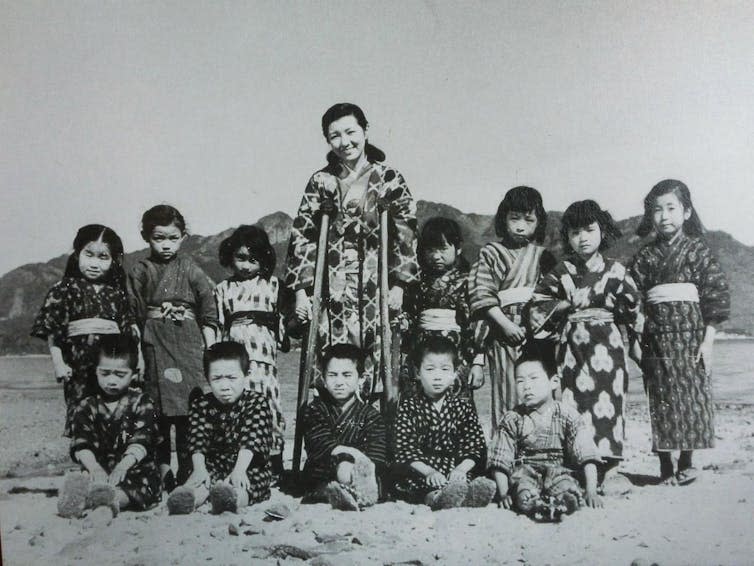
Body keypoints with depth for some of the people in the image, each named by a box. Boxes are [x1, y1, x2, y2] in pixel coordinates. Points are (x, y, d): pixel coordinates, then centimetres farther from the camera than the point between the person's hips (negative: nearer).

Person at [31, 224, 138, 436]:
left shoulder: (116, 292, 10)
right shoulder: (65, 289, 0)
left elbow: (129, 327, 14)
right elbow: (51, 329, -2)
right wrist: (58, 364, -8)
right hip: (79, 365, -3)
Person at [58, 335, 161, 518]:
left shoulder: (141, 403, 5)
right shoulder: (86, 408, 11)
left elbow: (141, 442, -10)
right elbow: (81, 445, -4)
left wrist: (123, 466, -32)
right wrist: (94, 468, -28)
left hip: (136, 470, -2)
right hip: (101, 472, 2)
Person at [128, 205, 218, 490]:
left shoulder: (191, 269, 7)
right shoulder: (140, 271, 9)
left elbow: (209, 311, 7)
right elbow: (132, 313, 6)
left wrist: (210, 348, 2)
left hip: (188, 340, 0)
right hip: (153, 343, 1)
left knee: (188, 406, -4)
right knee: (158, 407, 0)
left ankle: (187, 467, 4)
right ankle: (163, 469, 8)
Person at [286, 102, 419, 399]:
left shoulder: (388, 178, 4)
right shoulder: (321, 181, 8)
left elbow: (406, 233, 4)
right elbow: (301, 236, 6)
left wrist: (398, 285, -3)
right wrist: (301, 290, -1)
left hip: (376, 288, -1)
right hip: (332, 292, 1)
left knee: (376, 366, -6)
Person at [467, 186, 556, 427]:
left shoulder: (543, 256, 14)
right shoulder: (491, 253, 5)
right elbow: (483, 295, -4)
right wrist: (505, 324, -13)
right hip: (504, 334, -3)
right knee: (508, 395, -2)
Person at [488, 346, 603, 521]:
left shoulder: (568, 415, 2)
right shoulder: (512, 419, 5)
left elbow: (587, 456, -3)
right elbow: (499, 461, 2)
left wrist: (591, 491, -15)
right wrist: (503, 493, -12)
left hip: (558, 469, 0)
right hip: (524, 470, 1)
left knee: (568, 492, -35)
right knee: (524, 493, -35)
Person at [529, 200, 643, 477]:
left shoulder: (615, 271, 2)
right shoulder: (561, 272, 6)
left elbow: (633, 306, 7)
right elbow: (538, 303, 10)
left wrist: (636, 339, 10)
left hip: (606, 347, -1)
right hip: (571, 346, 1)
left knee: (604, 399, -4)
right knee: (572, 402, -2)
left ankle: (600, 472, 3)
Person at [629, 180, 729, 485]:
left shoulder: (697, 249, 1)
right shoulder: (645, 257, 7)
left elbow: (717, 294, -3)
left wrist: (708, 340, -8)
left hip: (689, 333, -2)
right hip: (656, 336, 2)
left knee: (692, 397, 1)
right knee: (660, 401, 4)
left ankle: (686, 462, 15)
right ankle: (665, 466, 13)